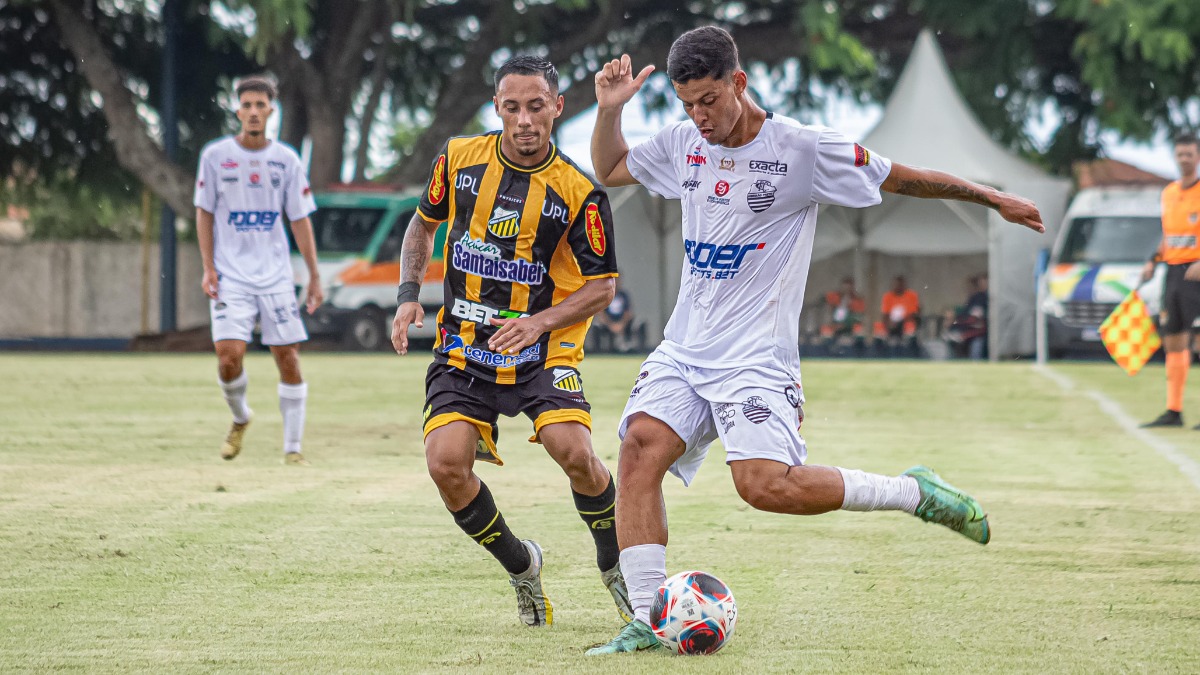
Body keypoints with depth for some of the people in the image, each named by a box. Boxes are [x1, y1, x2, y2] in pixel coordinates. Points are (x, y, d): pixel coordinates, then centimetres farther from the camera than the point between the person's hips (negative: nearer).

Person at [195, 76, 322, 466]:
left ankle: (292, 448, 6)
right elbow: (204, 212, 5)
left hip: (275, 276, 1)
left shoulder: (286, 160, 3)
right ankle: (240, 418, 15)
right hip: (230, 276, -1)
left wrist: (314, 276, 3)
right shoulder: (215, 155, 0)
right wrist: (208, 268, -4)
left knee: (288, 357, -2)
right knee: (229, 355, -15)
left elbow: (300, 220, 6)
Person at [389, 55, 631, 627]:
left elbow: (602, 285, -5)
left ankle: (615, 566, 4)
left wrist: (540, 322, -21)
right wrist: (408, 294, 2)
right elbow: (424, 223, 16)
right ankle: (521, 567, 9)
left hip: (544, 353, -3)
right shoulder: (460, 159, -2)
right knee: (446, 462, -17)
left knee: (573, 451, -25)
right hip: (462, 350, 3)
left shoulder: (579, 192, -11)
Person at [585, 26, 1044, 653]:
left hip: (756, 356, -6)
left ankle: (914, 493, -2)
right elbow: (609, 170, 24)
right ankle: (647, 621, -12)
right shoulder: (682, 142, 7)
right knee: (640, 449, -15)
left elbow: (900, 178, 0)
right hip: (683, 350, 6)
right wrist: (609, 110, 6)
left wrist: (992, 197, 4)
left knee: (766, 485, -22)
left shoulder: (801, 148, -9)